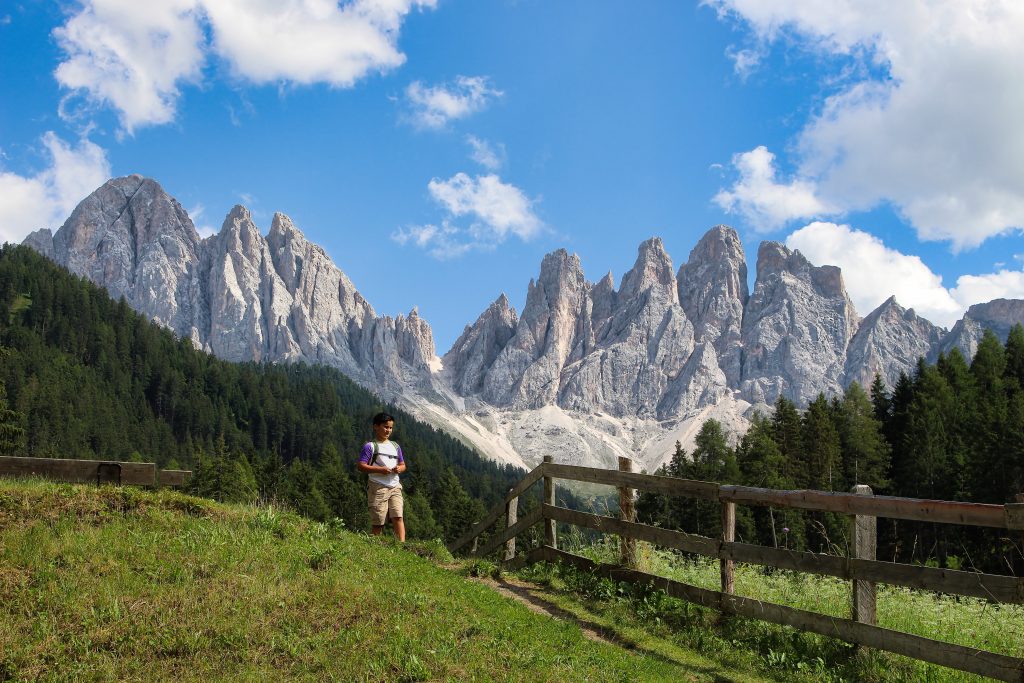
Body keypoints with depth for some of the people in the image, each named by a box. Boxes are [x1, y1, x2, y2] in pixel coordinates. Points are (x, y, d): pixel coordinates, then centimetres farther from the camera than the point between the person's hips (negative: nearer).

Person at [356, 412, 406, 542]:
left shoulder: (395, 446, 16)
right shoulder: (370, 446, -2)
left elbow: (403, 465, 23)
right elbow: (360, 466, -9)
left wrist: (399, 469, -2)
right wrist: (380, 470, -18)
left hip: (395, 487, 4)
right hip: (377, 487, -4)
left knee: (398, 517, -10)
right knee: (378, 522, -2)